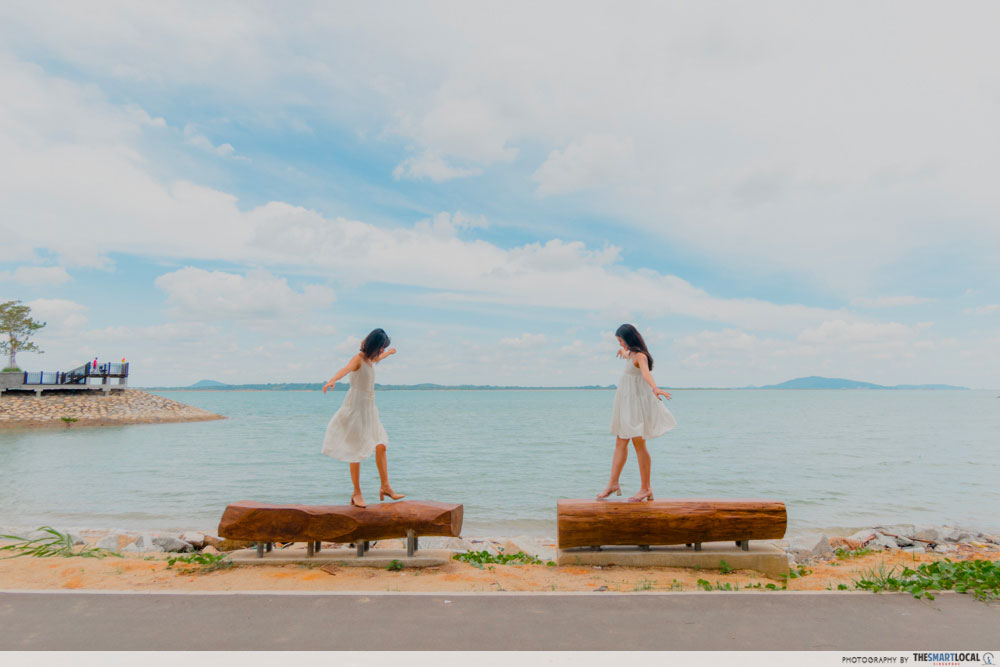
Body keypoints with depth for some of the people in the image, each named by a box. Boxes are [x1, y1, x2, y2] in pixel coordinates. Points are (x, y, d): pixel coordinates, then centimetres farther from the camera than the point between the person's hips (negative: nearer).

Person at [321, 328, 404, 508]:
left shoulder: (370, 358, 12)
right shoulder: (358, 358, -13)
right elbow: (345, 369, -36)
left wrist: (389, 353, 60)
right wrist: (332, 380, -56)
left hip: (369, 409, 8)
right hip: (356, 408, -8)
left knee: (381, 446, 2)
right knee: (357, 452, -1)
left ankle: (385, 486, 11)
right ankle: (357, 493, 10)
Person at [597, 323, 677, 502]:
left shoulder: (640, 356, -15)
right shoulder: (632, 355, 14)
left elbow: (646, 373, -37)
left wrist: (655, 388, -55)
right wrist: (623, 352, 64)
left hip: (637, 403, -10)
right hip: (626, 404, 10)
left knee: (639, 444, -5)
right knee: (620, 444, 10)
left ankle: (646, 488, 4)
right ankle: (613, 484, 17)